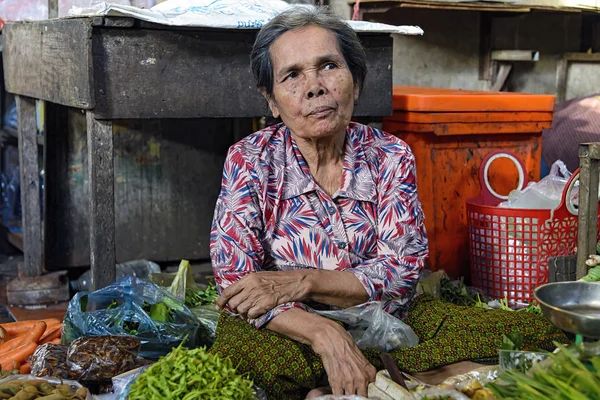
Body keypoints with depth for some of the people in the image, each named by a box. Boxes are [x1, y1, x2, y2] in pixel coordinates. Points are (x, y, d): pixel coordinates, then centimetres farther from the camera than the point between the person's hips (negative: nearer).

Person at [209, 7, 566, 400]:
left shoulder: (389, 156, -2)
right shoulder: (249, 160, -6)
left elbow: (403, 273, -8)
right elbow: (235, 281, -14)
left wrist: (302, 282, -21)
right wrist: (325, 334, -29)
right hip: (291, 333, -3)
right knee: (235, 350, -38)